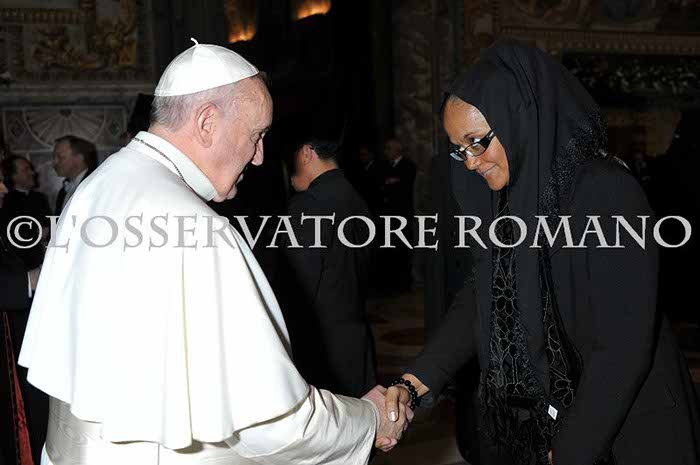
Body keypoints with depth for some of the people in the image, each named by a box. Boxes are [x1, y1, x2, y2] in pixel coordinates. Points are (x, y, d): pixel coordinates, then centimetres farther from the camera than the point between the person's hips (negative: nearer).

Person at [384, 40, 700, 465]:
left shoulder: (607, 195, -22)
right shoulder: (509, 200, -1)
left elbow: (623, 347, -23)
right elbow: (482, 300, 1)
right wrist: (415, 382, -11)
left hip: (626, 427, -6)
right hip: (534, 422, 6)